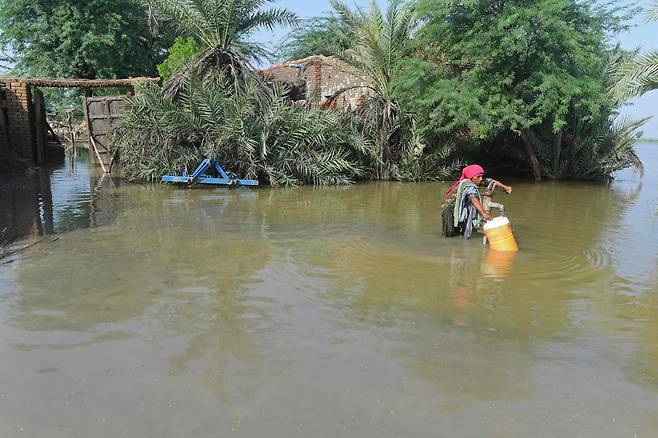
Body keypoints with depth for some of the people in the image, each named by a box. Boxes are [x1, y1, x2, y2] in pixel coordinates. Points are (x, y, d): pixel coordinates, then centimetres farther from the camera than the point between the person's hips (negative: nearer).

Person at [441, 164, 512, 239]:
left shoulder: (476, 181, -10)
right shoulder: (469, 186, -32)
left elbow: (491, 181, -9)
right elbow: (473, 198, -48)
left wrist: (505, 187, -24)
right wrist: (483, 213, -61)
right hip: (451, 208, -8)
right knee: (450, 234, -10)